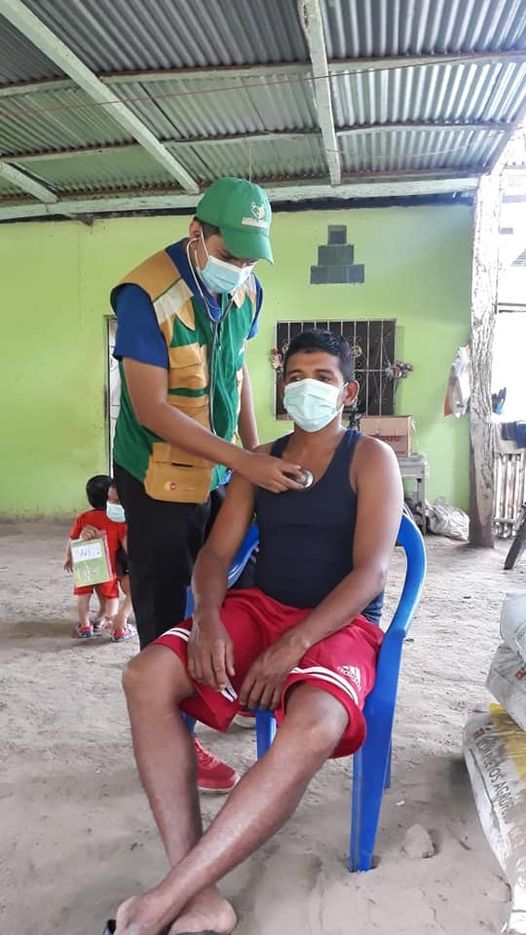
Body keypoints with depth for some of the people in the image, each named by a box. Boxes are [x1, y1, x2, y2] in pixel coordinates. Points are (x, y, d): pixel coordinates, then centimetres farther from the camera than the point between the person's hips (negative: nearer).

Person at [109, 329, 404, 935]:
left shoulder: (371, 459, -1)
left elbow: (371, 571, -12)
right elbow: (215, 553, 7)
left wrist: (292, 646, -23)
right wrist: (208, 618, -16)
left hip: (339, 624, -4)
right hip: (259, 608, 5)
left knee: (312, 728, -37)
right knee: (146, 676, -22)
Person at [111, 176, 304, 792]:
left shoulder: (246, 290, 0)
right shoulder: (146, 295, -22)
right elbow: (150, 408, -25)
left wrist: (254, 447, 8)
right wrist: (243, 461, -29)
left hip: (222, 472, 7)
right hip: (159, 479, -6)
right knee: (165, 613, 5)